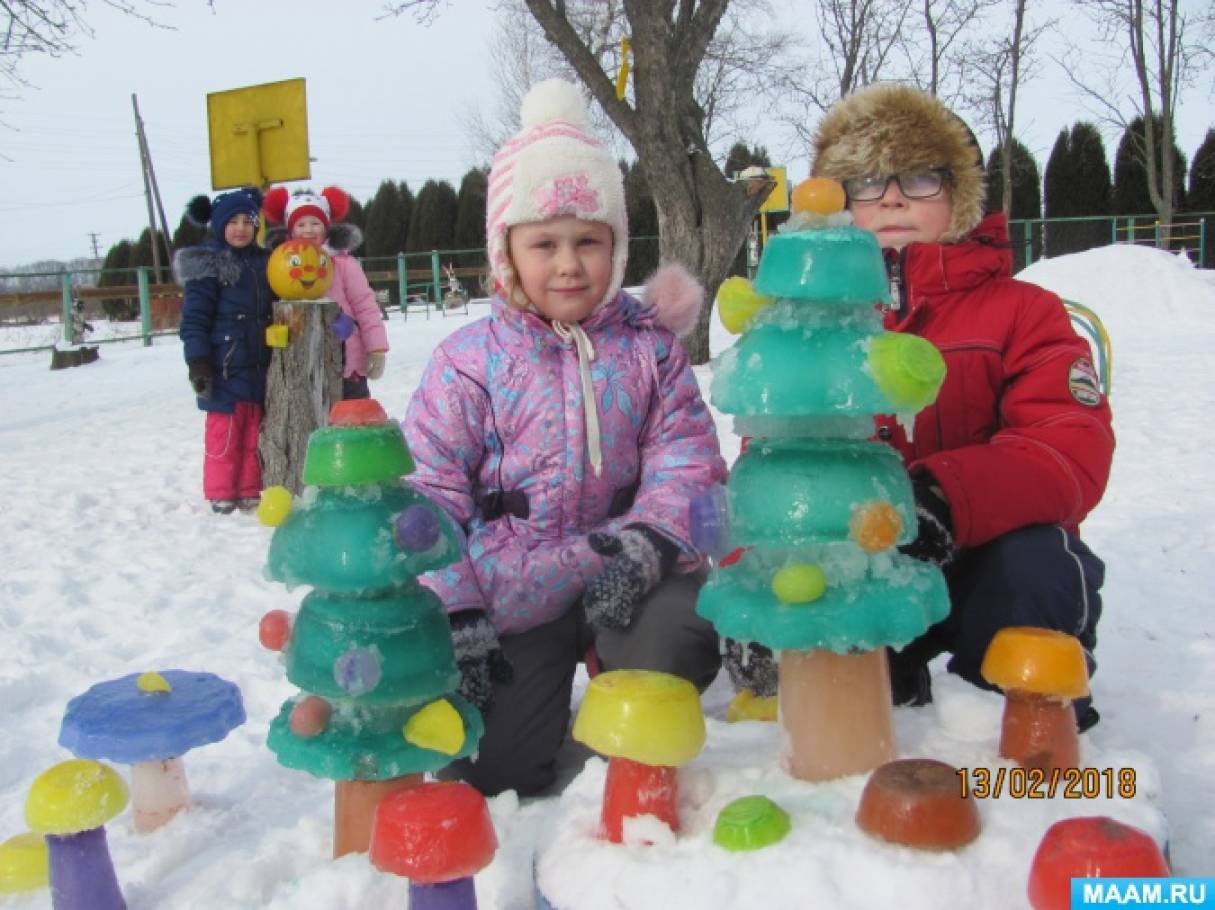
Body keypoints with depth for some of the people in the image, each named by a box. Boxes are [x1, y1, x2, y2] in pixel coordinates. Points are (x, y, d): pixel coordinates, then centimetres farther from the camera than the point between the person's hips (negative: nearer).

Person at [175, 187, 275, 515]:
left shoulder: (263, 262, 12)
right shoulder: (208, 265, -7)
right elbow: (193, 319, -10)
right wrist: (197, 362, -17)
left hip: (259, 367, 6)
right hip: (226, 368, -6)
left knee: (254, 434, 11)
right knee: (224, 434, -1)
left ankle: (250, 491, 20)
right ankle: (221, 494, 9)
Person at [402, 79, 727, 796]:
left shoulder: (647, 345, 0)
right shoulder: (469, 361, -5)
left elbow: (684, 449, -6)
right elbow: (430, 489, -6)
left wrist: (646, 545, -24)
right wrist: (456, 615, -11)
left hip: (625, 575, 1)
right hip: (516, 595, 0)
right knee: (498, 772, -4)